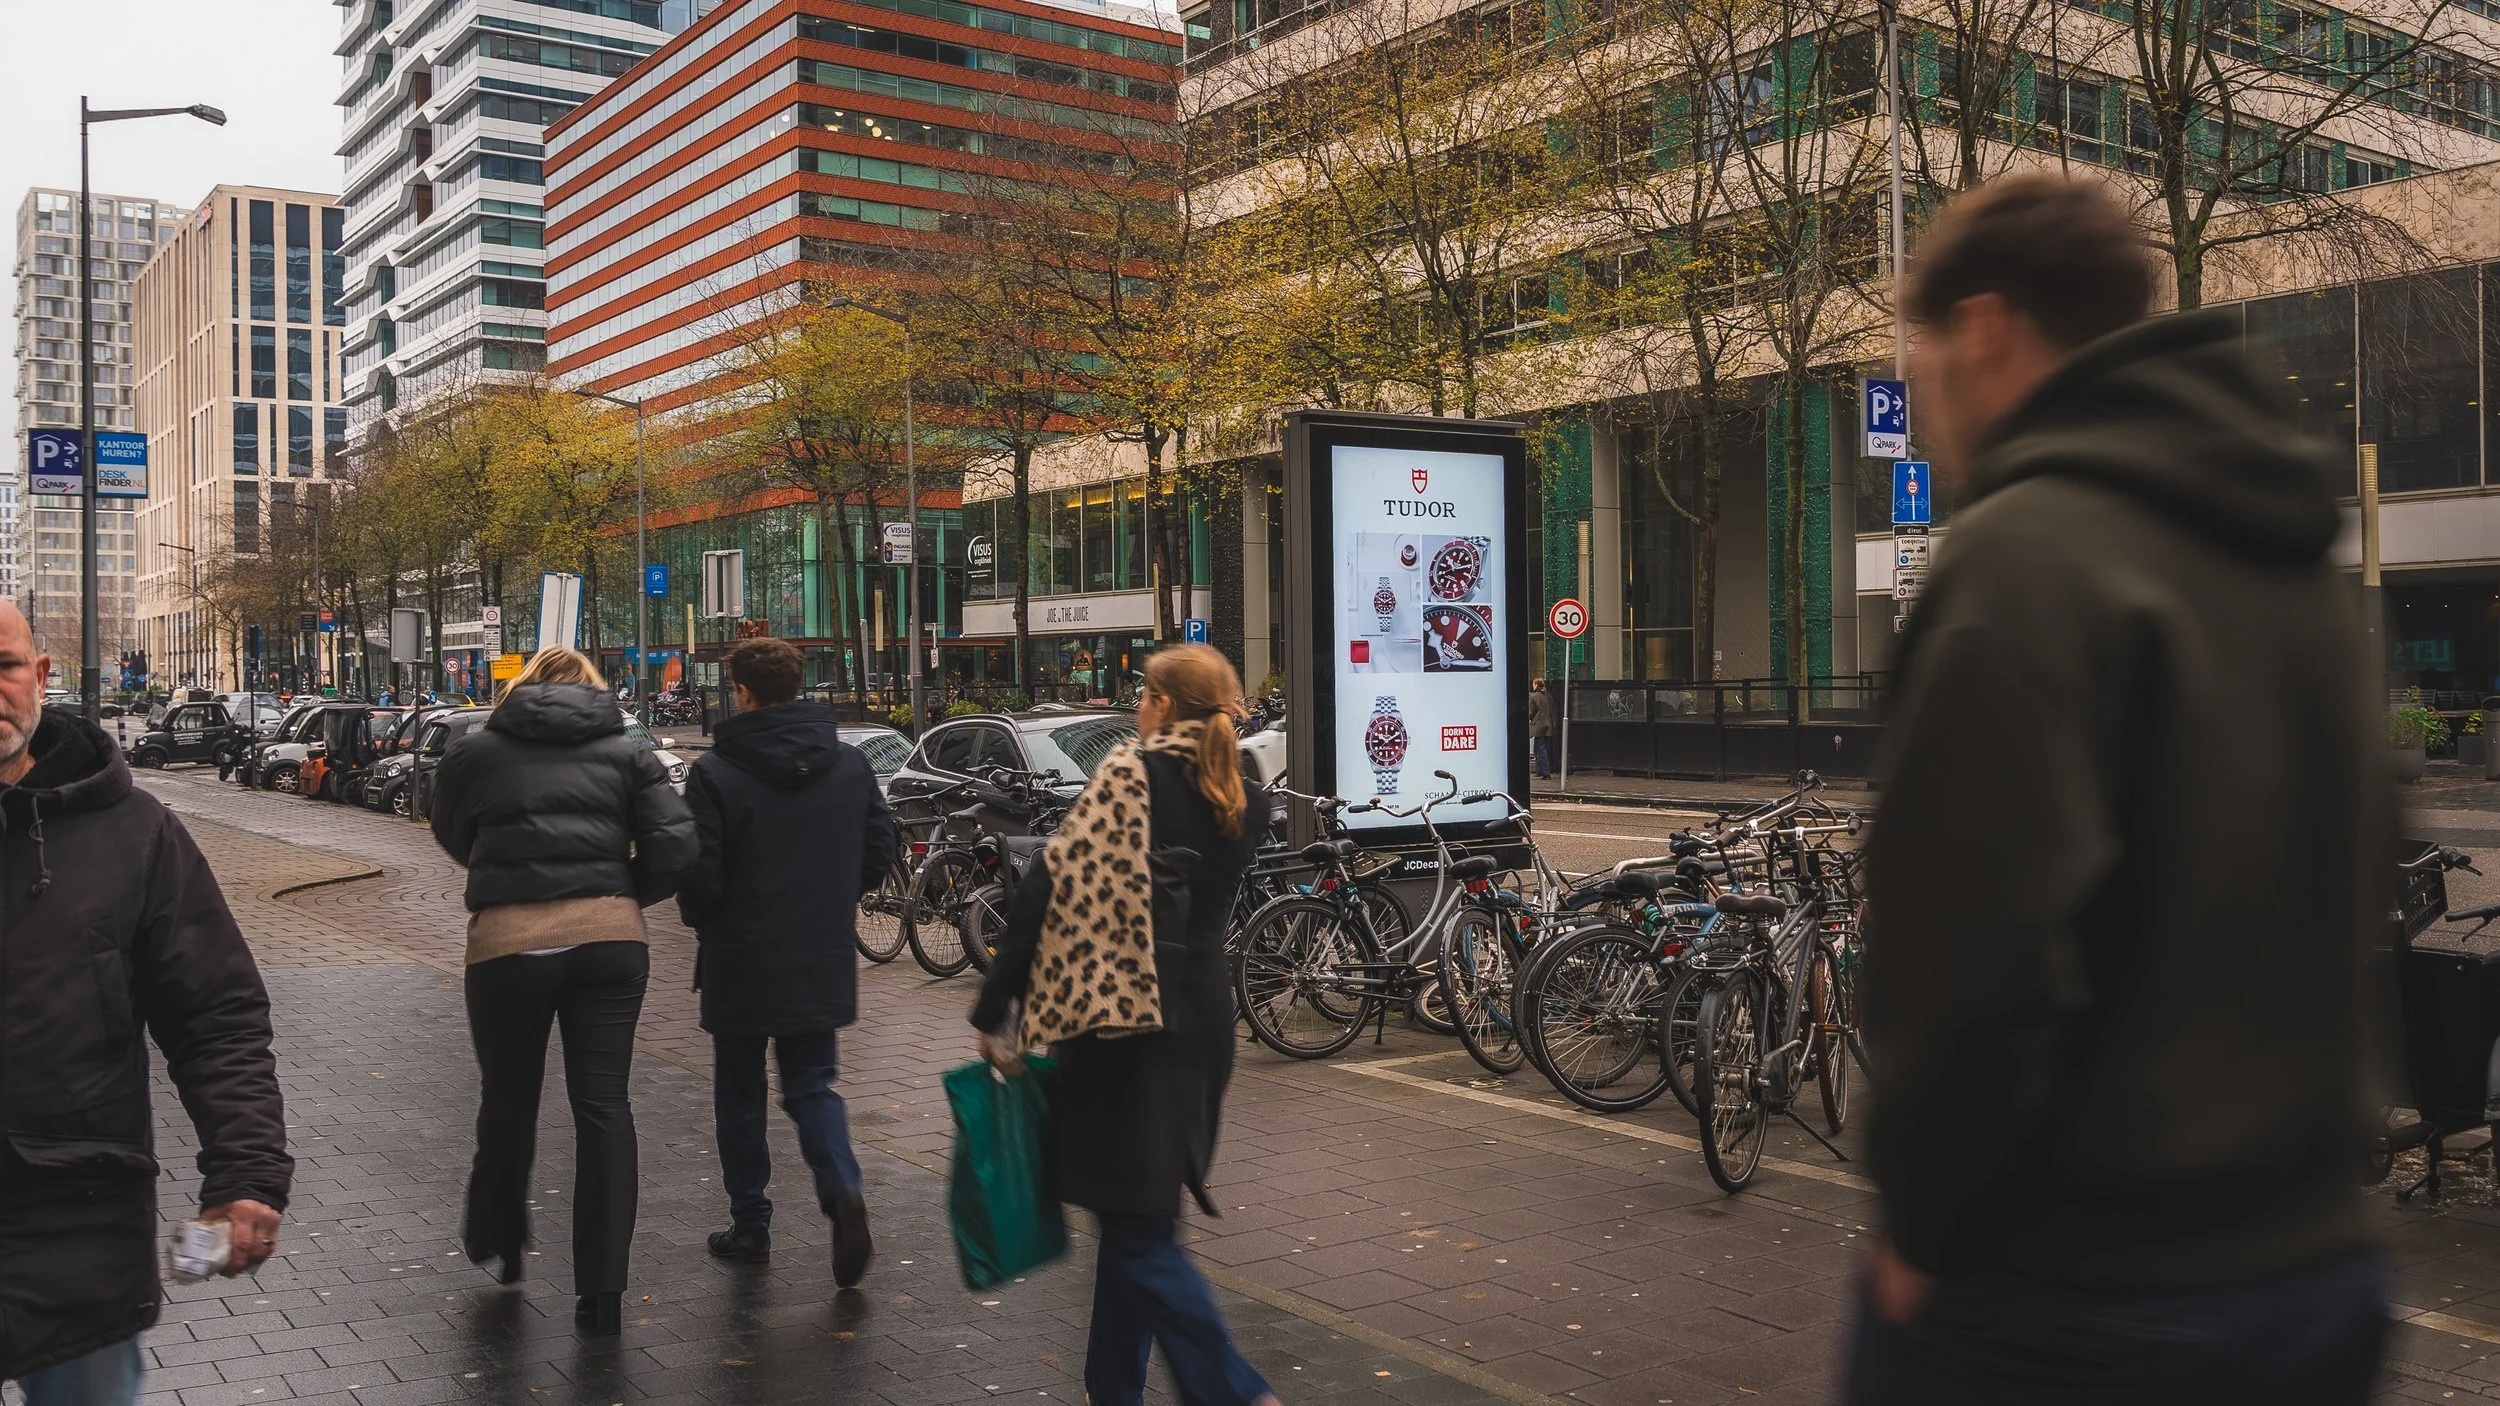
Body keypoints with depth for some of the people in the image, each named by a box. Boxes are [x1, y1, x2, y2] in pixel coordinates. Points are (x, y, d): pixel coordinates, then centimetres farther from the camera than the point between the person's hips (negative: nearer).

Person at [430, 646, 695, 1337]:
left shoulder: (474, 753, 11)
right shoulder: (627, 752, 10)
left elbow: (453, 839, 24)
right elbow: (675, 845, 0)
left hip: (508, 942, 0)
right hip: (610, 938, 0)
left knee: (508, 1098, 19)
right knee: (604, 1105, 5)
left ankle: (496, 1240, 41)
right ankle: (603, 1288, 5)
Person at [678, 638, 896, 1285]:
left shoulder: (715, 772, -14)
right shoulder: (851, 763, 0)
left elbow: (700, 875, -14)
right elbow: (880, 852, 4)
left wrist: (699, 918, 7)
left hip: (742, 963, -3)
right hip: (824, 961, 3)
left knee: (740, 1096, 14)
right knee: (812, 1086, 13)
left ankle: (750, 1225, 22)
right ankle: (842, 1189, -12)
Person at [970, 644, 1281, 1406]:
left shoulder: (1132, 771, -10)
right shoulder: (1244, 799, 10)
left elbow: (1055, 886, -15)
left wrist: (993, 1010, -11)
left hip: (1127, 1026, -7)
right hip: (1204, 1021, 7)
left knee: (1138, 1234, -2)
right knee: (1136, 1217, 18)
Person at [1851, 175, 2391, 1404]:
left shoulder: (2028, 552, -18)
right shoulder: (2301, 564, 9)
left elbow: (1986, 946, -25)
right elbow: (2356, 882, 17)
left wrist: (1921, 1217, -11)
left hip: (2065, 1304, -7)